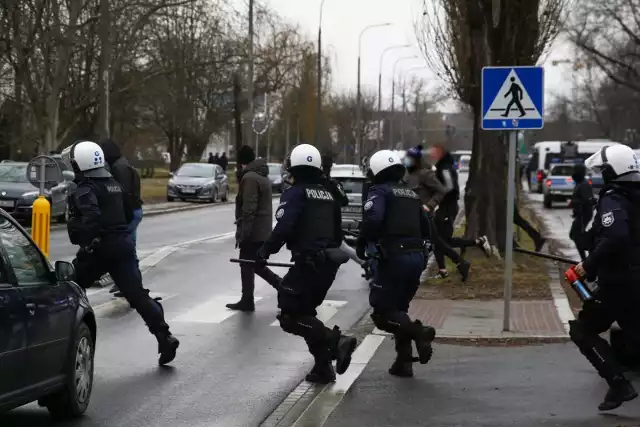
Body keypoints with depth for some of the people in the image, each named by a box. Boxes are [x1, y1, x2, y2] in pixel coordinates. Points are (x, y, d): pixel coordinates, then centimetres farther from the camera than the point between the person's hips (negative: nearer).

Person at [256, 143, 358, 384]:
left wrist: (266, 251, -9)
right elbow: (337, 232, 21)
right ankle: (323, 367, 13)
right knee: (305, 312, 18)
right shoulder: (328, 195, 17)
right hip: (328, 262, 8)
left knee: (290, 316, -5)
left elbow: (284, 227, -20)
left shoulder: (295, 194, -7)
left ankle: (336, 341, -19)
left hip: (308, 262, -8)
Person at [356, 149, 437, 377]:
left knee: (382, 311, 0)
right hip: (417, 256, 7)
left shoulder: (380, 191, -4)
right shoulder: (412, 195, 19)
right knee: (398, 308, 18)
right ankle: (404, 361, 13)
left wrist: (362, 242, -8)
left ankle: (418, 332, -23)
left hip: (393, 257, -7)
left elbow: (372, 219, -22)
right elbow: (426, 229, 21)